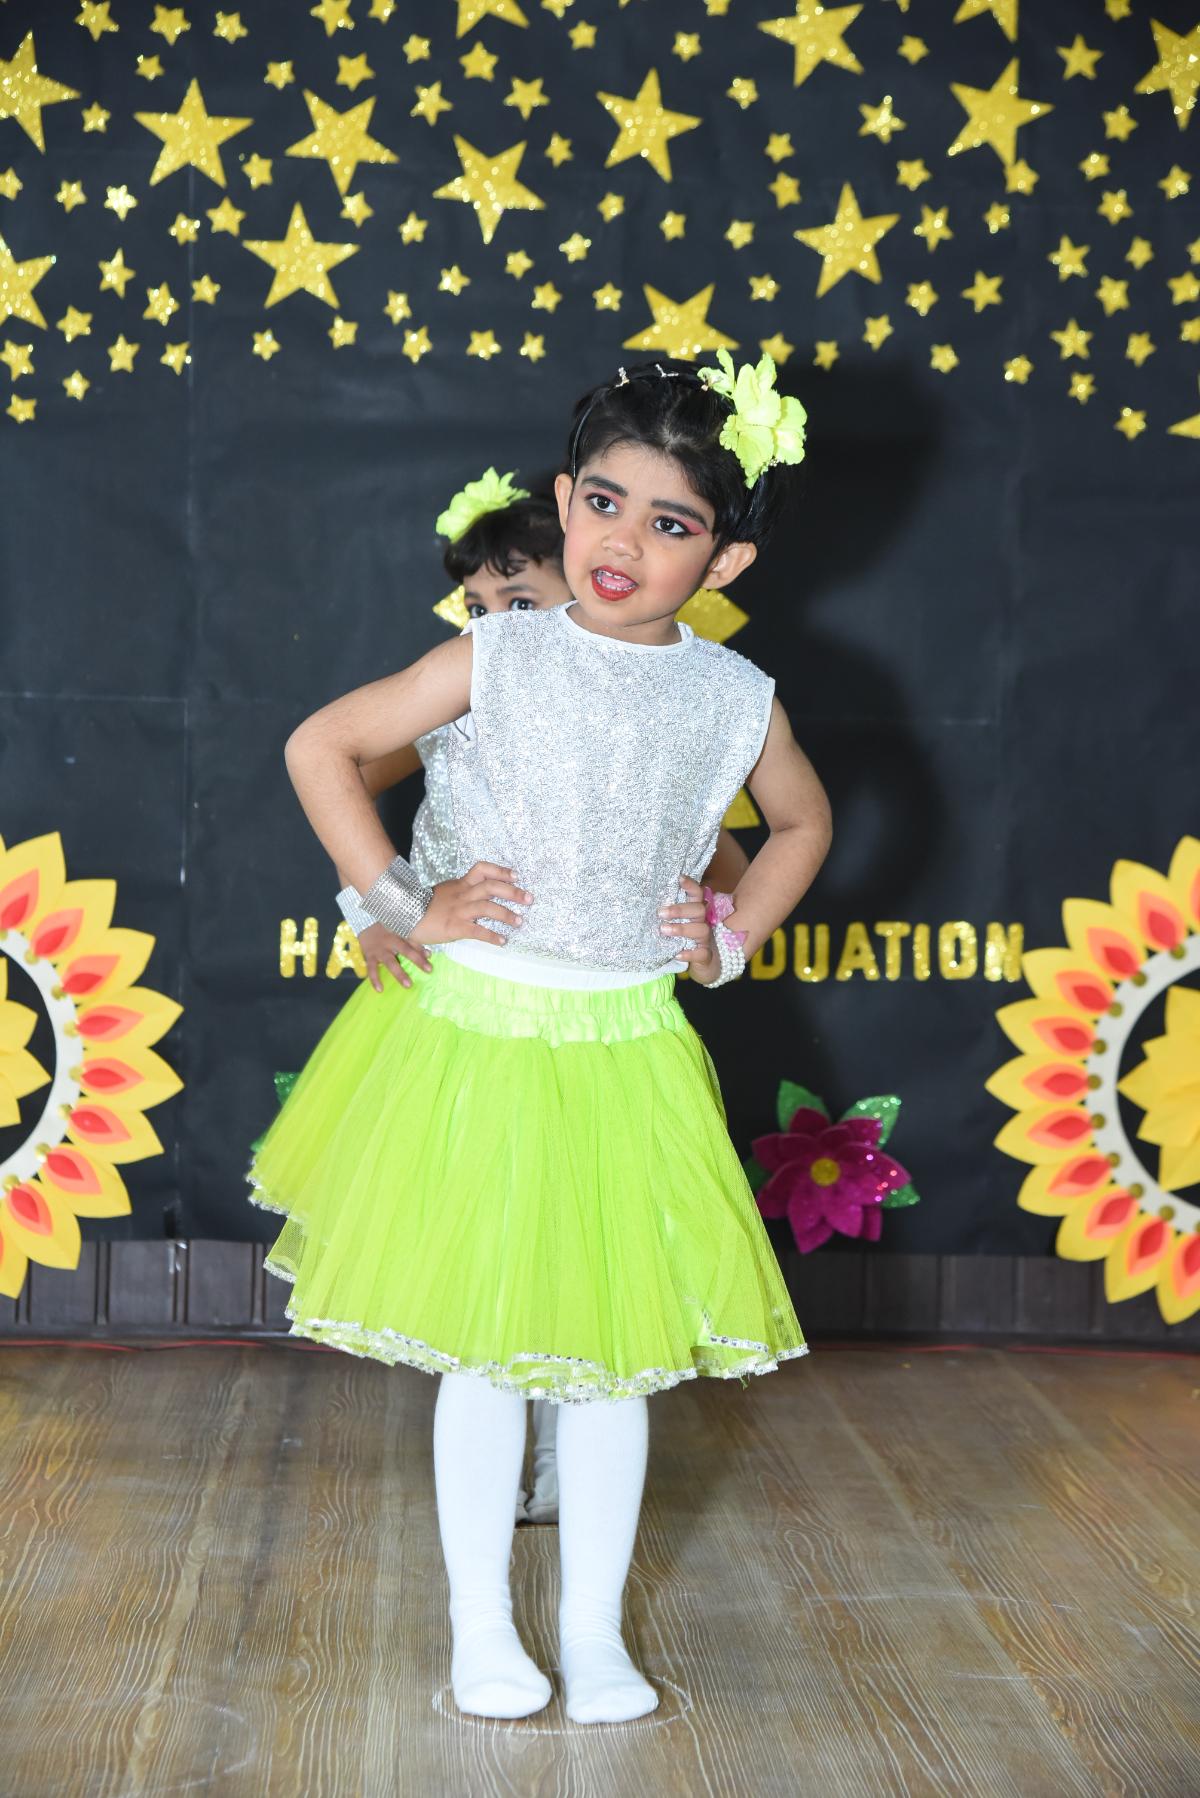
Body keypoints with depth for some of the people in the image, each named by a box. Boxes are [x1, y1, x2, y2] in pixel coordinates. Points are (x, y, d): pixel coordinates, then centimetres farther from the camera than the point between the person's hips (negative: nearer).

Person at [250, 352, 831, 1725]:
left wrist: (732, 938, 8)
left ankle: (594, 1632, 23)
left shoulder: (735, 697, -1)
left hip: (626, 1055, 2)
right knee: (481, 1348, 6)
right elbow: (319, 748, -1)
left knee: (615, 1350, 8)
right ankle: (481, 1628, 21)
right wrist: (404, 908, -5)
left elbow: (803, 819, 20)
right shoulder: (495, 660, -6)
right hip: (473, 1037, -1)